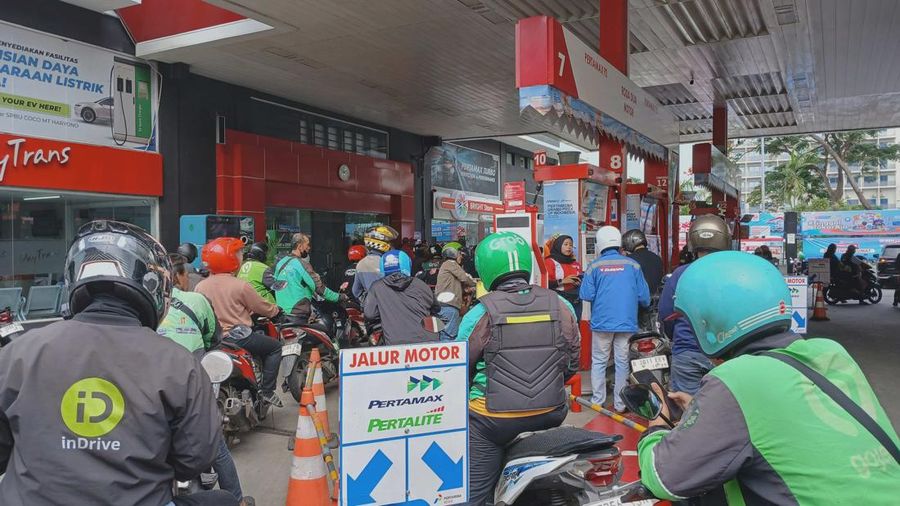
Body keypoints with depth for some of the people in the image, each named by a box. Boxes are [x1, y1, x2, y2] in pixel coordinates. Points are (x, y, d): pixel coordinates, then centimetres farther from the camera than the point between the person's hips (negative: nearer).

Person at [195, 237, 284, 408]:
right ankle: (267, 391, 3)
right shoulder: (241, 286, -12)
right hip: (237, 337, -6)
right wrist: (276, 310, 19)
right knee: (275, 346, 10)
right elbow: (263, 308, -3)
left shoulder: (200, 287, 3)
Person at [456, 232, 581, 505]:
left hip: (493, 419, -3)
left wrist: (464, 400, 19)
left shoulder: (480, 314, -11)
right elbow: (572, 363, 7)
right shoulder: (561, 306, -2)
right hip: (550, 415, 4)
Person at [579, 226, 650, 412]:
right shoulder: (632, 265, -2)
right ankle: (620, 403, 14)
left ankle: (598, 400, 14)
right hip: (627, 322, 1)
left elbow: (586, 295, -10)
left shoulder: (595, 266, -6)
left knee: (598, 361, 11)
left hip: (602, 322, -1)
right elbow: (644, 297, -1)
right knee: (622, 362, 8)